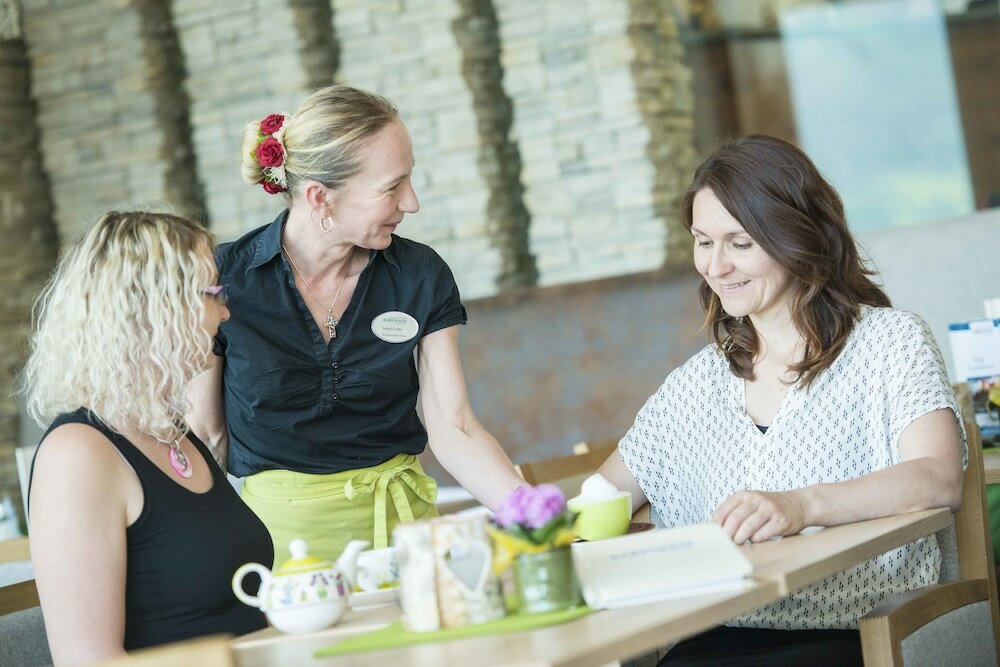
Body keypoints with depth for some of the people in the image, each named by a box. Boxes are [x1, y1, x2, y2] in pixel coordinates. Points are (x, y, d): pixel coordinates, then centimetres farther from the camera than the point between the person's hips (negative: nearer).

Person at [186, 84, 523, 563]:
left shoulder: (421, 277, 1)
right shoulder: (223, 281, -6)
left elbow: (452, 429, -1)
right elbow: (206, 434, 1)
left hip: (400, 521, 2)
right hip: (279, 528, -2)